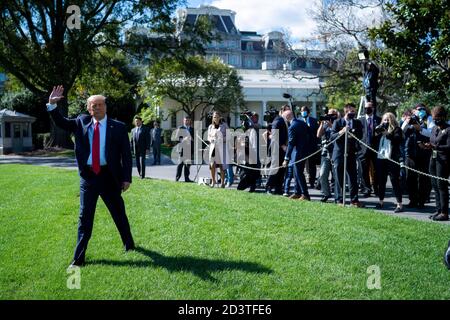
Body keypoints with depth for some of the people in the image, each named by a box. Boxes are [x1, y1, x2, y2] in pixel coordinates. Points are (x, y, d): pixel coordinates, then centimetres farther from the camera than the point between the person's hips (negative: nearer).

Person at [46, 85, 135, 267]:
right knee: (84, 217, 5)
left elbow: (127, 154, -3)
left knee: (119, 214, 13)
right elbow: (61, 123, 10)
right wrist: (52, 104, -7)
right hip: (88, 176, 2)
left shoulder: (118, 127, -2)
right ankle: (79, 258, 12)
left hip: (109, 177, -2)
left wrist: (127, 178, -9)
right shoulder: (81, 123, 6)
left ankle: (129, 244, 35)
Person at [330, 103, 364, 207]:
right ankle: (339, 200, 10)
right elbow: (332, 136, -8)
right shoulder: (338, 122, 0)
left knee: (353, 178, 2)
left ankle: (354, 200, 9)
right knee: (339, 178, 2)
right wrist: (341, 132, -22)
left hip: (351, 154, 3)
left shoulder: (357, 123, 8)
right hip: (339, 154, -2)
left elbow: (360, 136, 1)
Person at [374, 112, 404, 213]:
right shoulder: (381, 129, 15)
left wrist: (387, 134, -23)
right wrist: (378, 129, -4)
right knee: (381, 181, 13)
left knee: (395, 181, -5)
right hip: (380, 158, 5)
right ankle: (381, 201, 26)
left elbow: (398, 139, -16)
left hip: (392, 159, -5)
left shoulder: (396, 129, 1)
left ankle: (399, 204, -2)